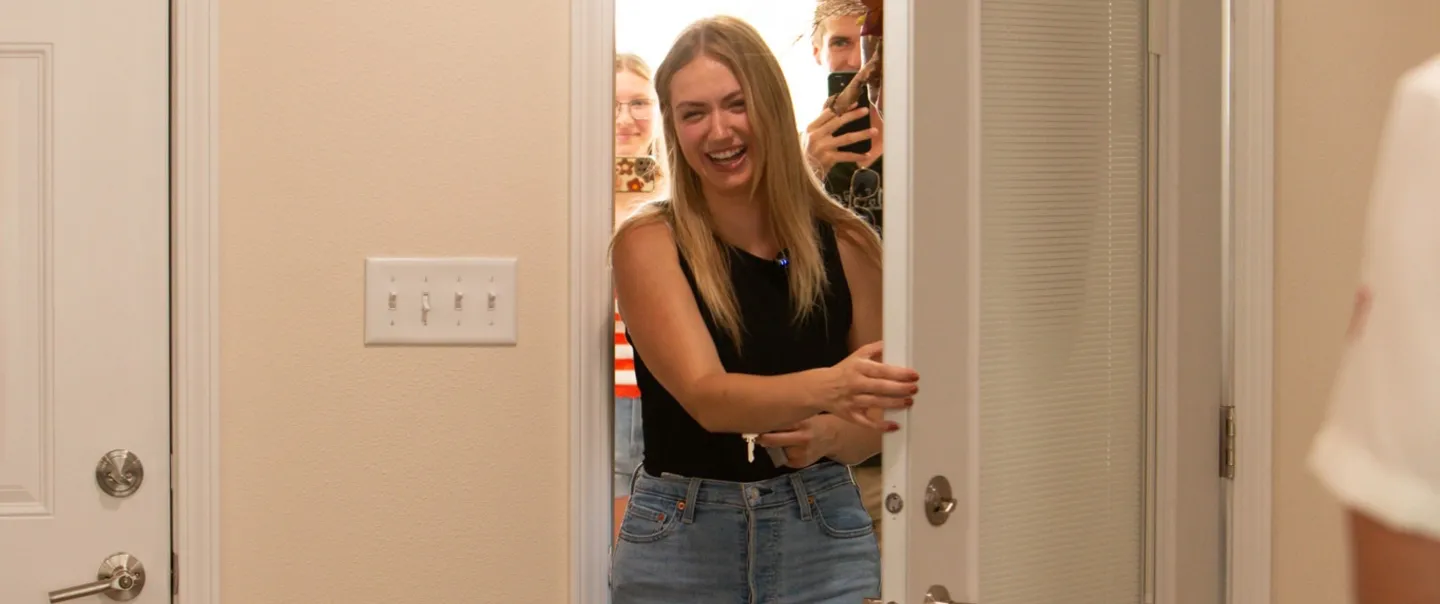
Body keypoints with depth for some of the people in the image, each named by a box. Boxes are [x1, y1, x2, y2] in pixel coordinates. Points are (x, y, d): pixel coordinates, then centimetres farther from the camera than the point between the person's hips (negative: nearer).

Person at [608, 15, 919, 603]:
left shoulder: (846, 243, -2)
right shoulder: (648, 242, -8)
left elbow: (876, 418, 7)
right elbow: (707, 397, -20)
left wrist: (830, 434, -15)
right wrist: (825, 387, -37)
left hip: (824, 538, 1)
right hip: (679, 546, -1)